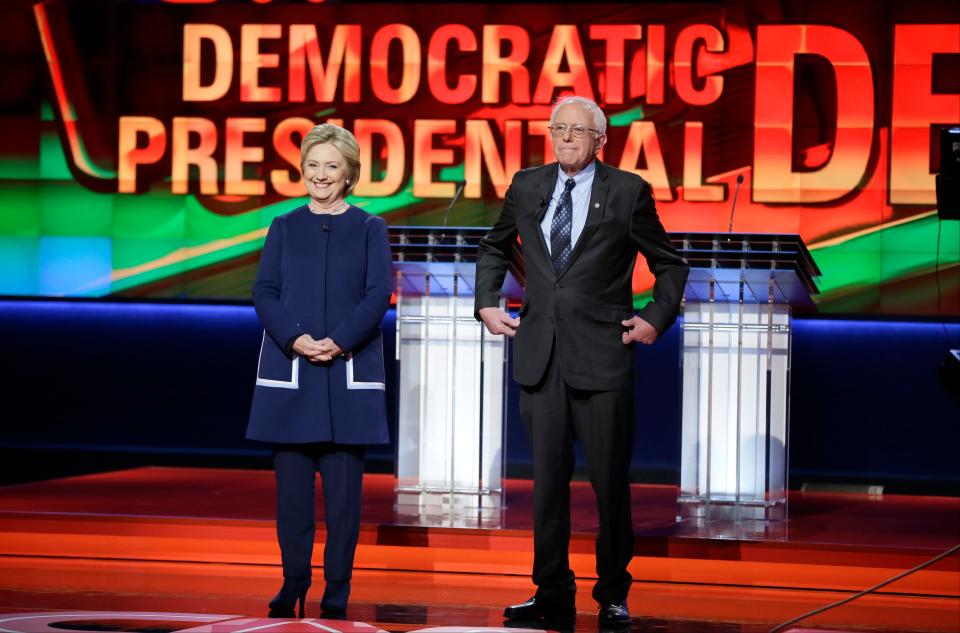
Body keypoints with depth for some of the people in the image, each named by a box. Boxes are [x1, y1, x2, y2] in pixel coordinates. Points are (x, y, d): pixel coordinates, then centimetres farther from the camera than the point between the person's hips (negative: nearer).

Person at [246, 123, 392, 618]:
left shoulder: (369, 229, 7)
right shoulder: (284, 228, 11)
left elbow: (379, 295, -2)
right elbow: (264, 293, 3)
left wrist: (339, 342, -15)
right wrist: (295, 340, -14)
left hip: (348, 371, -1)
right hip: (289, 372, 1)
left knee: (343, 483, -2)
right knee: (292, 481, 1)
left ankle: (337, 590, 3)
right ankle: (293, 584, 9)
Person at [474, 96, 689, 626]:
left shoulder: (627, 191, -1)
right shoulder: (527, 186, 10)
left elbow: (670, 265, 8)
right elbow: (494, 248, 26)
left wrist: (655, 319, -2)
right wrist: (487, 303, 15)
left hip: (601, 358, -3)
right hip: (539, 355, 3)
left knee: (610, 482, 2)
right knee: (547, 479, 6)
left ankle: (613, 596, 13)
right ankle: (552, 594, 12)